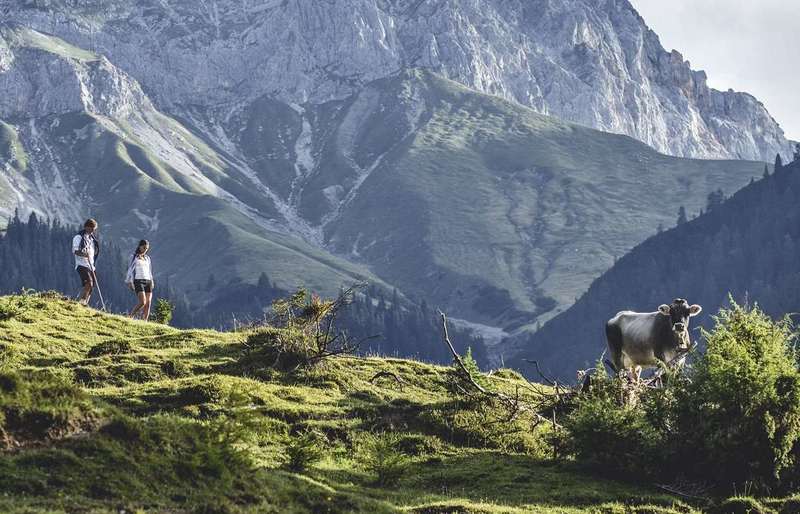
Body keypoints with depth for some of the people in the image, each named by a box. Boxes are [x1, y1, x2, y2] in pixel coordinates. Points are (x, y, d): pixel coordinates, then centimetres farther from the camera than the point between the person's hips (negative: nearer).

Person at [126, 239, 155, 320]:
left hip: (147, 282, 6)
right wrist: (130, 282, -7)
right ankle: (131, 316, -4)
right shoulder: (134, 257, 4)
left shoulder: (147, 258, 19)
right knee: (142, 302, -19)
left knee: (148, 303, -5)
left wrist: (152, 282, 11)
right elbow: (130, 269, 1)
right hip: (138, 281, -6)